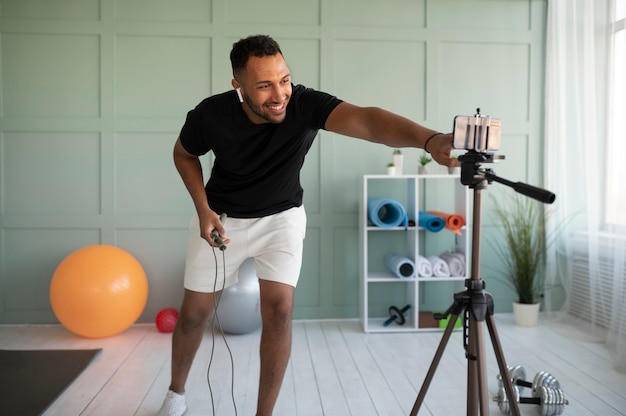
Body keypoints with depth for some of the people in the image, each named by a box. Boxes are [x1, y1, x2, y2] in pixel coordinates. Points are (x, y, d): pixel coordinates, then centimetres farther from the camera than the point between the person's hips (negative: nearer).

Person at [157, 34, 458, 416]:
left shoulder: (305, 104, -30)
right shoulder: (211, 115, -25)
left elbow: (365, 119, -49)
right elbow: (184, 154, -3)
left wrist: (429, 139, -67)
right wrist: (203, 209, -15)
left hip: (281, 216, 0)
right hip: (220, 216, 1)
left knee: (279, 310, -13)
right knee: (195, 312, 7)